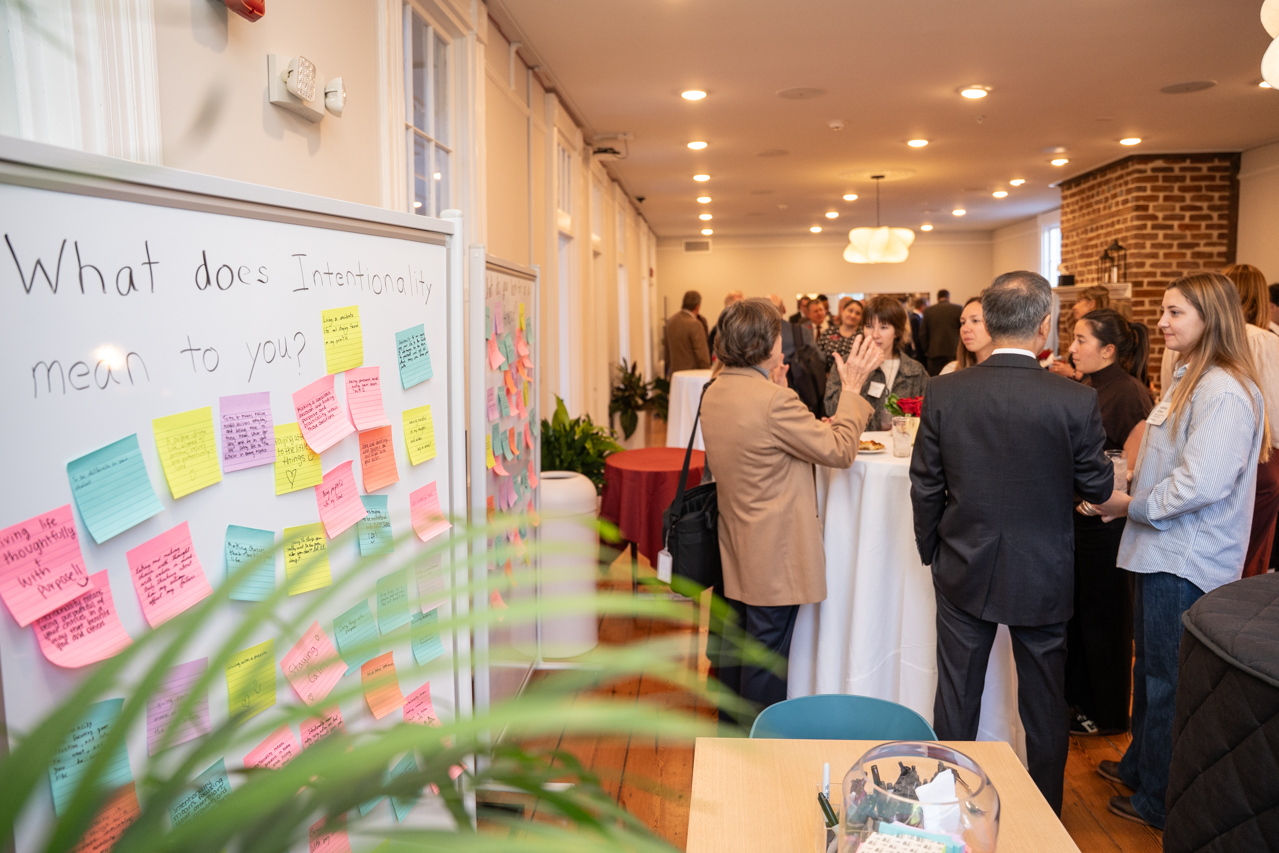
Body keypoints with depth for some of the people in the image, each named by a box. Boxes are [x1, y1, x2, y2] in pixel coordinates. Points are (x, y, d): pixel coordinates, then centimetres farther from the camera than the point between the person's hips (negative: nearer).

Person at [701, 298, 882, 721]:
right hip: (774, 557, -9)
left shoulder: (714, 393, 3)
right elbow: (838, 450, -16)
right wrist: (853, 388, -8)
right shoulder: (774, 400, -25)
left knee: (736, 650, 21)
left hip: (734, 550, 9)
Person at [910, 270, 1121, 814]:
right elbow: (1099, 488, -5)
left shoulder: (943, 393, -13)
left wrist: (932, 552, 9)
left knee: (957, 697, 16)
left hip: (965, 570, 1)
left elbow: (925, 488, -6)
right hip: (1042, 578, 0)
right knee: (1044, 702, 19)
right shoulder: (1076, 401, -17)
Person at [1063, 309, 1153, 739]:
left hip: (1106, 522, -8)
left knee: (1102, 615, 6)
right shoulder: (1089, 387, 9)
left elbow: (1133, 469, -21)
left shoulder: (1129, 394, -17)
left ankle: (1109, 715, 23)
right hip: (1078, 514, 8)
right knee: (1074, 609, 17)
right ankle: (1078, 697, 34)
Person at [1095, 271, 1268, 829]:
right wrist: (1132, 500, 7)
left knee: (1169, 682, 5)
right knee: (1148, 668, 22)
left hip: (1186, 562, -10)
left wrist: (1133, 506, -14)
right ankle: (1141, 766, 39)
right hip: (1163, 551, 10)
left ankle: (1160, 800, 21)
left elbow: (1202, 483, -26)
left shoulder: (1225, 392, -20)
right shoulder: (1189, 381, 12)